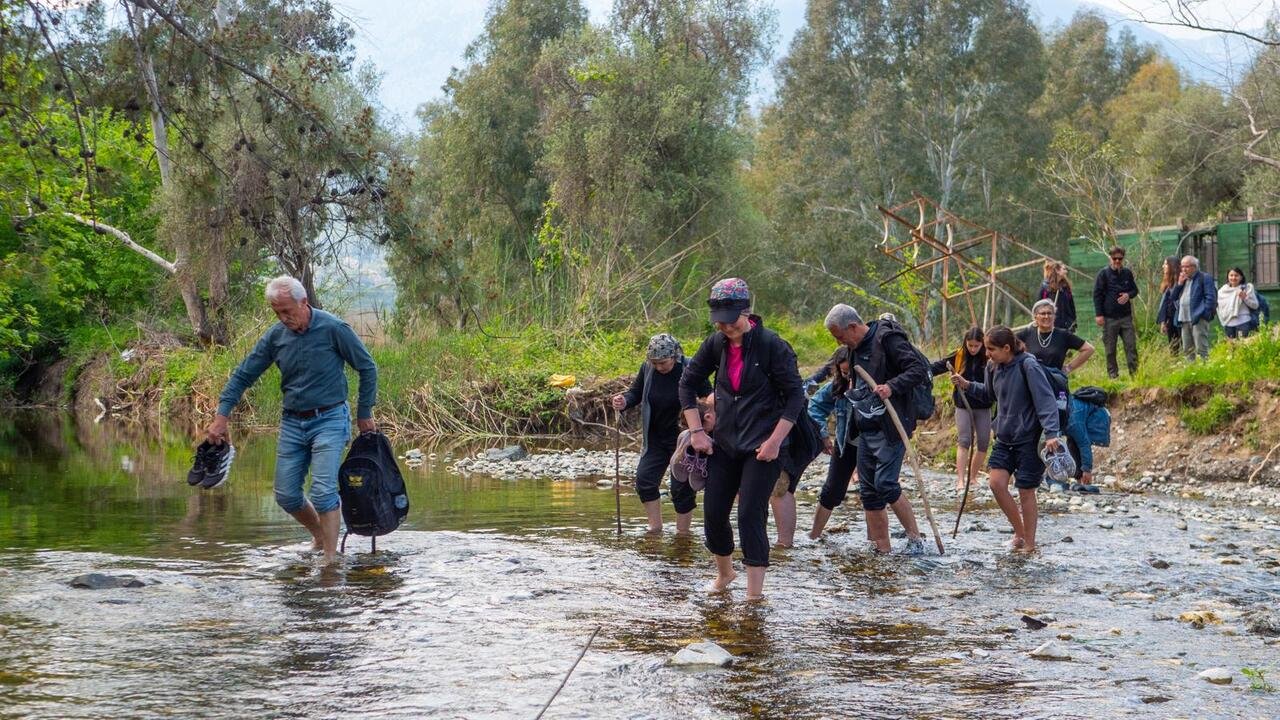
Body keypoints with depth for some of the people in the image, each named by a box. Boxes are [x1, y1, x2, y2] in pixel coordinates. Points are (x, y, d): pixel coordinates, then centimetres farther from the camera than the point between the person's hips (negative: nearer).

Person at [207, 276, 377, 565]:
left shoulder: (333, 329, -13)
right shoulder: (276, 335, 0)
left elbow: (367, 368, -3)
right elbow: (243, 375, 7)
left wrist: (364, 413, 1)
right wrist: (222, 415, 0)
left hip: (329, 420, -5)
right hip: (292, 422, 5)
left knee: (323, 492, -17)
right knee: (286, 495, 6)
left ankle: (331, 559, -12)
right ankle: (320, 536, 31)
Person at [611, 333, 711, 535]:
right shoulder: (648, 369, -4)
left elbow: (710, 398, -10)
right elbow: (636, 393, 9)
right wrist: (624, 401, -13)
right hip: (655, 439, 5)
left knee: (682, 487, -2)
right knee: (644, 479, -3)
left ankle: (683, 532, 11)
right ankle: (655, 528, 9)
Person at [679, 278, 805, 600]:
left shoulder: (771, 345, -14)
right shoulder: (716, 344, 0)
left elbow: (795, 396, -11)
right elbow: (688, 383, 12)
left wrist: (775, 441, -17)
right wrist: (696, 430, 4)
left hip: (761, 447, -5)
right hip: (725, 443, 5)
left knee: (750, 515, -12)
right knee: (713, 513, 8)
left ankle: (755, 592, -7)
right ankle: (724, 572, 34)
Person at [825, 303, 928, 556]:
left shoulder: (887, 339, -13)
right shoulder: (855, 347, 13)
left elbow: (919, 370, -19)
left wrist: (892, 386, -29)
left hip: (890, 428, -9)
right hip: (866, 429, 9)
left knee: (885, 483, -14)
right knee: (868, 489, 7)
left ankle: (915, 539, -1)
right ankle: (881, 549, 12)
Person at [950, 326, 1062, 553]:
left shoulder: (1028, 367, -18)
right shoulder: (993, 367, 3)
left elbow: (1045, 400, -22)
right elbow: (989, 394, 21)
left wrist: (1051, 433, -32)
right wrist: (967, 385, 3)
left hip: (1029, 439, -7)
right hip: (1005, 437, 7)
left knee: (1025, 491, 1)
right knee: (996, 482, -5)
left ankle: (1029, 543, 15)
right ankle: (1019, 531, 14)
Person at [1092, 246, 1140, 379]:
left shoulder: (1127, 273, 8)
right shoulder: (1104, 273, -2)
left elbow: (1135, 290, 17)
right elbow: (1097, 294, -3)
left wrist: (1128, 295, -8)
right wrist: (1098, 314, -9)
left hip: (1126, 316, 3)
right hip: (1109, 318, -3)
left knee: (1131, 346, 0)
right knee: (1110, 349, 3)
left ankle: (1134, 373, 3)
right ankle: (1113, 375, 9)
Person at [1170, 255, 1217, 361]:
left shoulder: (1205, 278, -2)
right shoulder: (1183, 279, 22)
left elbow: (1210, 297, -9)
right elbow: (1174, 297, 19)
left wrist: (1205, 314, -16)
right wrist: (1179, 284, 4)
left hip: (1198, 319, -8)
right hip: (1184, 319, 8)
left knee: (1201, 349, -12)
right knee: (1187, 350, 9)